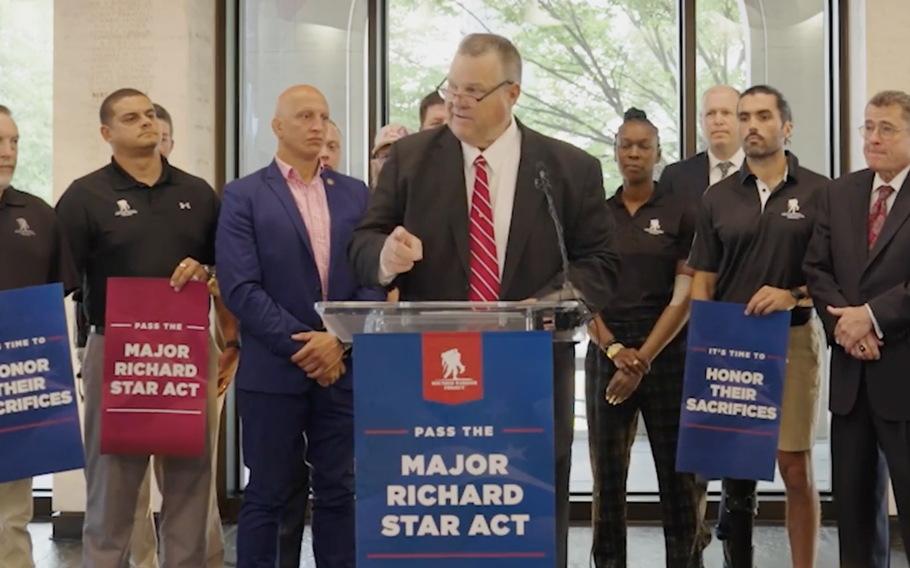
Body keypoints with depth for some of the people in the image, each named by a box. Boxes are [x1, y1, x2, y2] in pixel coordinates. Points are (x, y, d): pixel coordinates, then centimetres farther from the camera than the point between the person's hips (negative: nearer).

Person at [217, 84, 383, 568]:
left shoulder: (355, 194, 10)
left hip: (343, 367, 3)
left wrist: (340, 340, -10)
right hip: (274, 369, -3)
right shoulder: (243, 196, 0)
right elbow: (240, 288, -9)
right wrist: (301, 345, -14)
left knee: (338, 492, 9)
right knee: (266, 495, 4)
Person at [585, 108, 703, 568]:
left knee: (677, 473, 0)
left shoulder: (681, 213, 1)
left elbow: (685, 296, -4)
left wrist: (643, 360, -10)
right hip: (606, 353, 2)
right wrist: (616, 351, -8)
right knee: (607, 475, 3)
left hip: (666, 354, -2)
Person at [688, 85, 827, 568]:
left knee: (795, 469, -1)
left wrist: (794, 296, -16)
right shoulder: (717, 198, 9)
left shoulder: (820, 192, 0)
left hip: (792, 339, -2)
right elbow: (702, 282, 9)